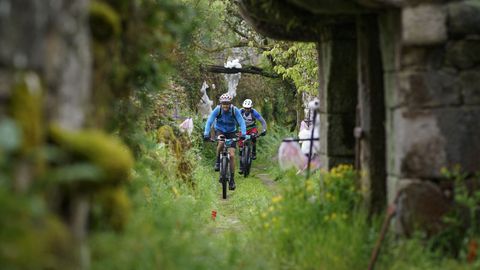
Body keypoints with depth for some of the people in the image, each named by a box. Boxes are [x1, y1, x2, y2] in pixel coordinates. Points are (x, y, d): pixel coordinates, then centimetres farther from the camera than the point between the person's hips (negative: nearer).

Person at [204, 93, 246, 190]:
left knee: (232, 155, -11)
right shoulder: (217, 110, -22)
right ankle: (218, 161, -12)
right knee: (221, 142, -37)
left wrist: (243, 134, -45)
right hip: (220, 131, 0)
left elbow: (242, 122, -28)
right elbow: (209, 121, -28)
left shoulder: (235, 110, -22)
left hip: (231, 132, 0)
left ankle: (232, 179, -2)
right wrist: (206, 134, -43)